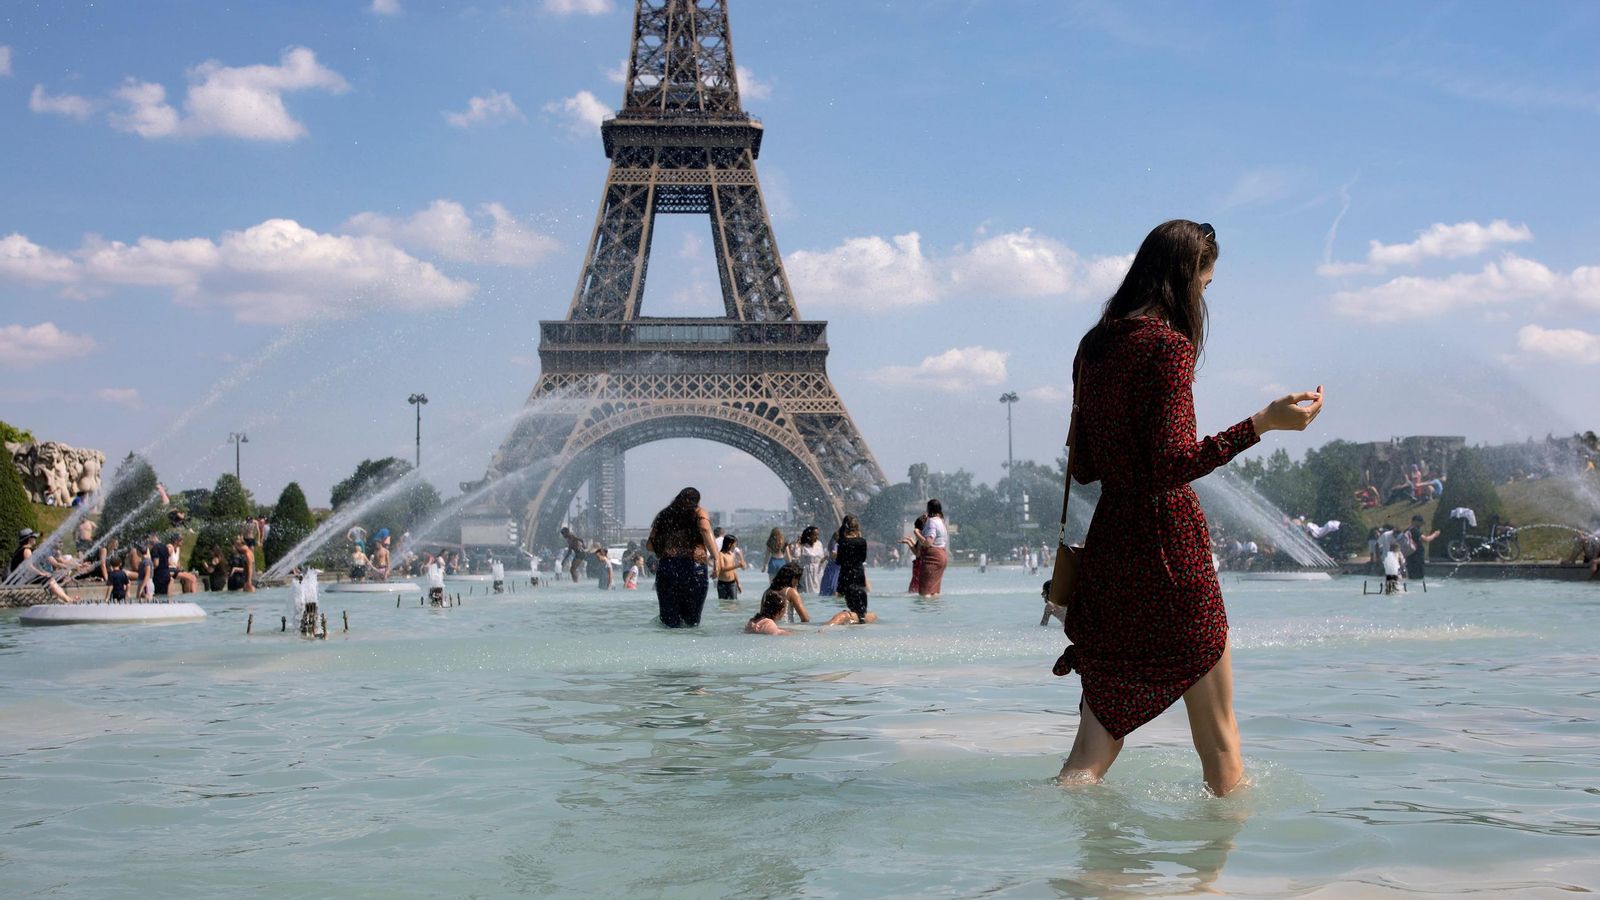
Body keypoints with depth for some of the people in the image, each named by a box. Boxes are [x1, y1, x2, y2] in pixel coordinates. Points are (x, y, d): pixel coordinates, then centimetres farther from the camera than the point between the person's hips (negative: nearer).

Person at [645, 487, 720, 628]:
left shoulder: (664, 516, 18)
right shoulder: (699, 513, 9)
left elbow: (650, 545, 15)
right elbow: (706, 531, -11)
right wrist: (716, 558, -18)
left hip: (665, 568, 3)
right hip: (693, 568, -3)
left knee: (671, 623, 5)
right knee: (691, 622, 2)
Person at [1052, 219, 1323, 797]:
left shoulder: (1094, 347, 12)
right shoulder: (1169, 344, -11)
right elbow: (1174, 465, -21)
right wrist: (1263, 423, -22)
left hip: (1107, 550, 7)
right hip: (1169, 549, -7)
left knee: (1096, 744, 10)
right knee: (1220, 747, 7)